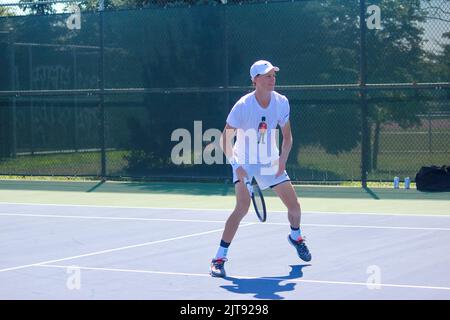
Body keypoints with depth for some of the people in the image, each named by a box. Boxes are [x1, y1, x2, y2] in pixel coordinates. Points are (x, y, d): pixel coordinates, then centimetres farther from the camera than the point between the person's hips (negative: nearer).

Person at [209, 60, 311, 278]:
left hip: (271, 163, 5)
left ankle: (295, 237, 42)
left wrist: (283, 158, -14)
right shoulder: (243, 106, -22)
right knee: (243, 207, -24)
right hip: (245, 163, -5)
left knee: (294, 206, 8)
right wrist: (236, 165, -29)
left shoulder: (281, 102, -8)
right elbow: (225, 139, -17)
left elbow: (287, 136, 3)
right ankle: (219, 258, -19)